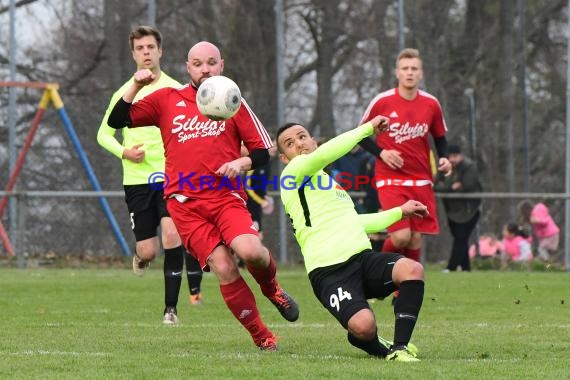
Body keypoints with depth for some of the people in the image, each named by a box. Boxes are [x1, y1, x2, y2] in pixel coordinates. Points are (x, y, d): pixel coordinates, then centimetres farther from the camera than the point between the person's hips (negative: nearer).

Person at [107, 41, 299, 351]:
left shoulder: (233, 102, 11)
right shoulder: (167, 100, 11)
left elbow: (263, 150, 11)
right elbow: (117, 121, 8)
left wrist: (241, 163, -10)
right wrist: (136, 86, -5)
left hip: (226, 196, 0)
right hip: (186, 203, 0)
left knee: (250, 251, -27)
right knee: (223, 267, -16)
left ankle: (272, 288, 9)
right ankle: (261, 337, -3)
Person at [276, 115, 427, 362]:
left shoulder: (329, 181, 30)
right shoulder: (293, 172, 3)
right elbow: (324, 154, -17)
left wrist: (399, 212, 38)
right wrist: (368, 128, -10)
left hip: (362, 256, 7)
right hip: (328, 271, -7)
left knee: (412, 270, -25)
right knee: (364, 326, -33)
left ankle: (399, 348, -16)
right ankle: (379, 349, 3)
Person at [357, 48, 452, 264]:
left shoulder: (431, 104, 3)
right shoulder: (382, 102, -6)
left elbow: (440, 138, 17)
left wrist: (443, 158, -2)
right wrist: (381, 152, -12)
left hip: (421, 180, 3)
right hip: (390, 180, -3)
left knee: (415, 239, 1)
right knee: (401, 236, -17)